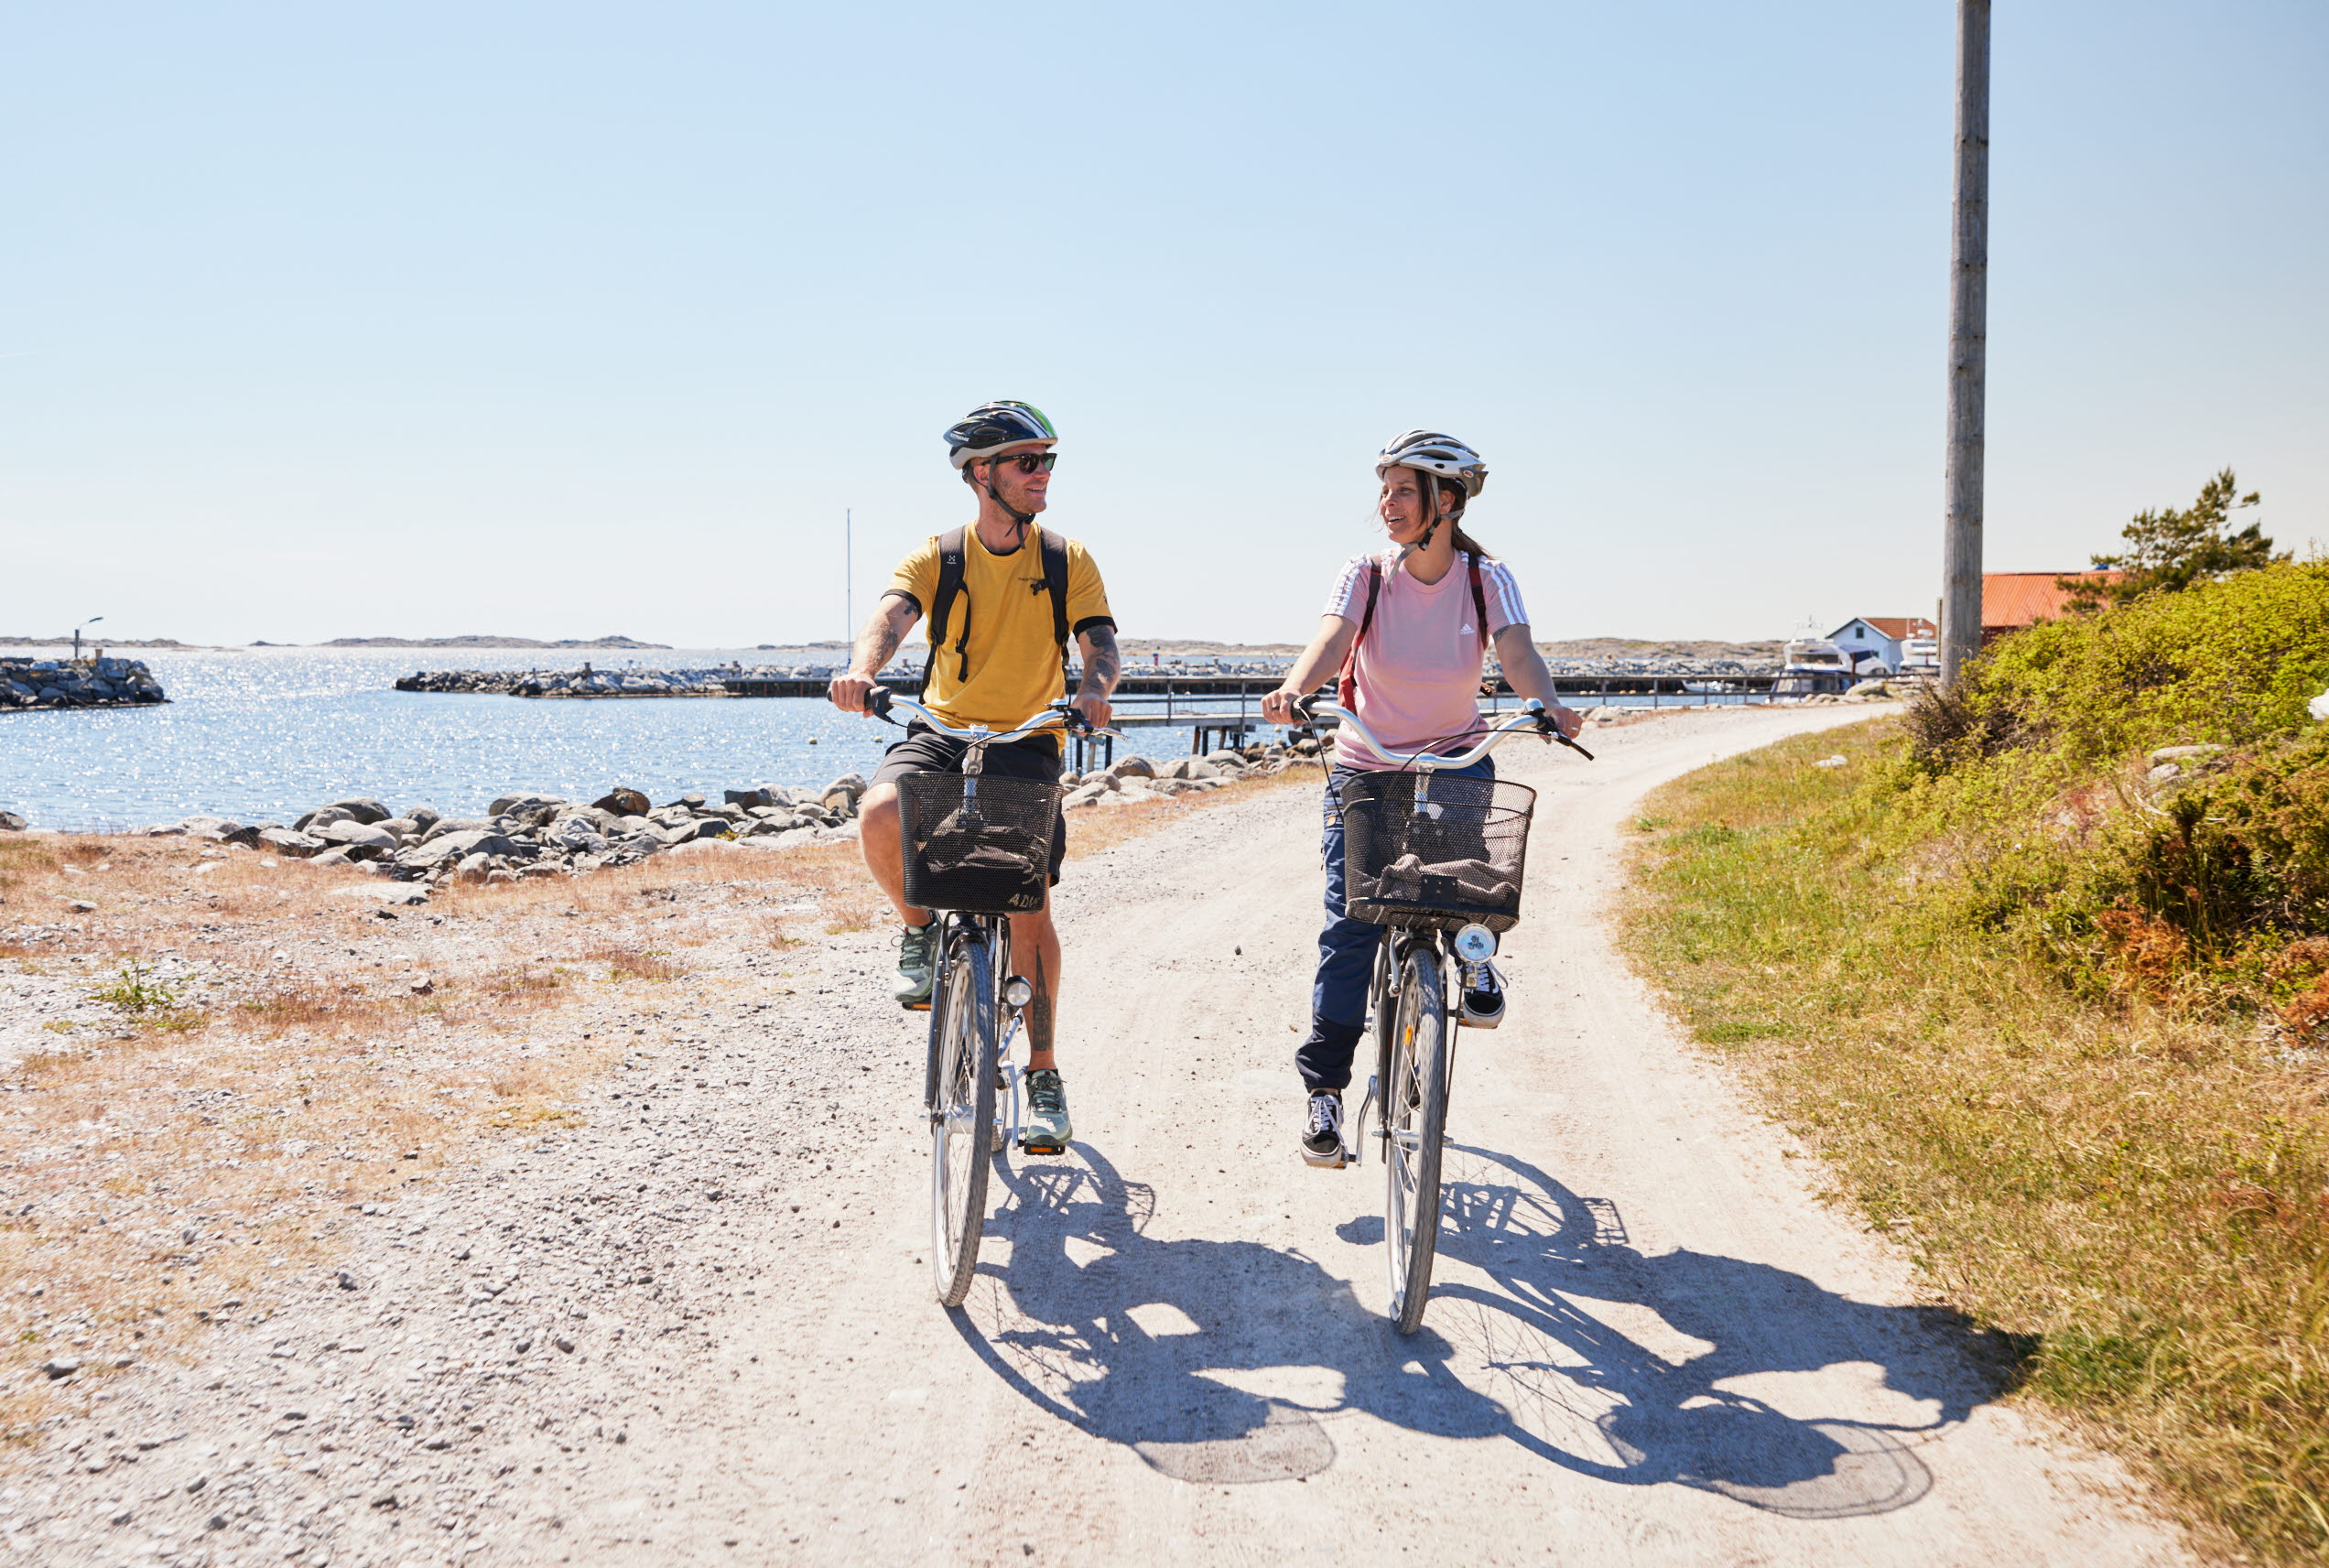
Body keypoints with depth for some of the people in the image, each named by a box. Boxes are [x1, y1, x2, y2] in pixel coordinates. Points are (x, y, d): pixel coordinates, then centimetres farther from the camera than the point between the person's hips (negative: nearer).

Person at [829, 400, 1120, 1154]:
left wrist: (1093, 687, -30)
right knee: (880, 813, -32)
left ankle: (1044, 1077, 5)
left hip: (1025, 740, 0)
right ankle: (920, 930, -1)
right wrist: (863, 667, -40)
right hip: (942, 730, 0)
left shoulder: (1067, 561, 4)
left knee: (1029, 904, -9)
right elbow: (891, 615, -17)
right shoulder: (938, 557, 1)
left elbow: (1102, 644, -5)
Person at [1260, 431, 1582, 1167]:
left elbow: (1516, 650, -24)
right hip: (1366, 766, 0)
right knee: (1351, 921, -10)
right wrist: (1293, 689, -49)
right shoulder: (1366, 575, -9)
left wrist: (1548, 705, -46)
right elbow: (1331, 640, -27)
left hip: (1453, 758, 1)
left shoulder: (1487, 579, -8)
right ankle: (1324, 1085, 2)